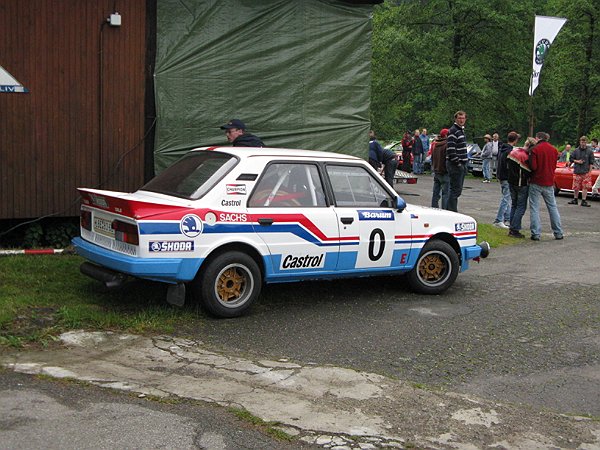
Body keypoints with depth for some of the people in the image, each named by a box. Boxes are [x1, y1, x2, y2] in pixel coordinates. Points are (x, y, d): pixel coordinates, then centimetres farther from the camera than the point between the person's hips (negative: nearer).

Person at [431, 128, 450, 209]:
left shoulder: (435, 145, 12)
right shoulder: (446, 145, -15)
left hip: (436, 171, 8)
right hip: (444, 172, -8)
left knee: (435, 193, 13)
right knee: (446, 193, -5)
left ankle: (434, 208, 17)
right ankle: (444, 209, -8)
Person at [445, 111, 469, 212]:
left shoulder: (461, 130, 19)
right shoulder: (453, 131, -13)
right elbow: (451, 149, -20)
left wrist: (464, 163, 17)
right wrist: (457, 163, -20)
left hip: (461, 164, 10)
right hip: (455, 165, -10)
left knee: (457, 190, 12)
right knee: (455, 189, -9)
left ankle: (451, 210, 19)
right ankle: (452, 211, -5)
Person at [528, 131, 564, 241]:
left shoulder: (535, 149, -11)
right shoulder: (554, 150, 6)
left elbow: (533, 166, -16)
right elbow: (554, 166, 11)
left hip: (536, 182, -5)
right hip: (549, 182, 5)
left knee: (534, 208, 2)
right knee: (552, 207, 13)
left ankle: (536, 234, -2)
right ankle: (558, 233, 14)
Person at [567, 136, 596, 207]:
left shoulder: (589, 151, 2)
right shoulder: (576, 150, 4)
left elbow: (591, 163, 3)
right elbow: (571, 159, 11)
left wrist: (590, 171, -4)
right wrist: (577, 161, -7)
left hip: (586, 172, -1)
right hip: (577, 172, 1)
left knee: (585, 187, -3)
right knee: (576, 187, 5)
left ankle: (584, 201, 2)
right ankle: (575, 199, 19)